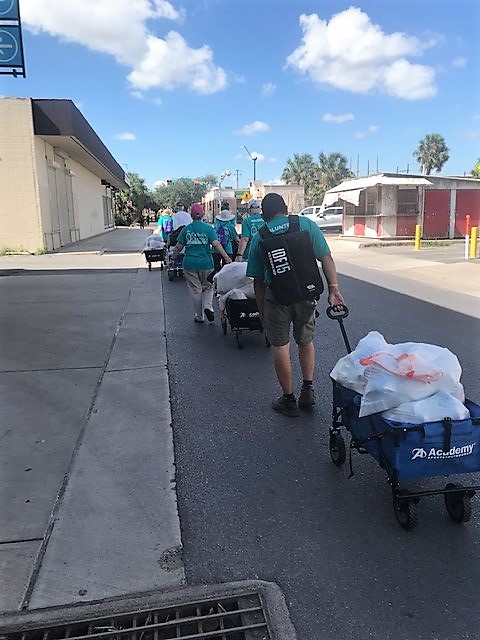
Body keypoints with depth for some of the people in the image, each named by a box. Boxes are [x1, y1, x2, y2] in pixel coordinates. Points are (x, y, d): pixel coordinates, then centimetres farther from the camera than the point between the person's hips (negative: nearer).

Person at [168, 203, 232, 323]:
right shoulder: (208, 228, -3)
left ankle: (199, 316, 16)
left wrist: (172, 258, 17)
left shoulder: (186, 229, 1)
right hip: (206, 263, -1)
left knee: (195, 290, 9)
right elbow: (216, 244, -13)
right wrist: (226, 257, -14)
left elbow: (178, 247, 4)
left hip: (190, 263, 1)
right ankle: (208, 306, -8)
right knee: (208, 287, 16)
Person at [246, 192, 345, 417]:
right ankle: (308, 389, 22)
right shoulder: (306, 224, 6)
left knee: (280, 347, 10)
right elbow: (326, 258, -4)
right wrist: (333, 289, -6)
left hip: (276, 295, -1)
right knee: (306, 341, 22)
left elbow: (258, 280, 6)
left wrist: (262, 310, 14)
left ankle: (288, 399, 19)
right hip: (306, 292, 1)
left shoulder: (259, 238, 6)